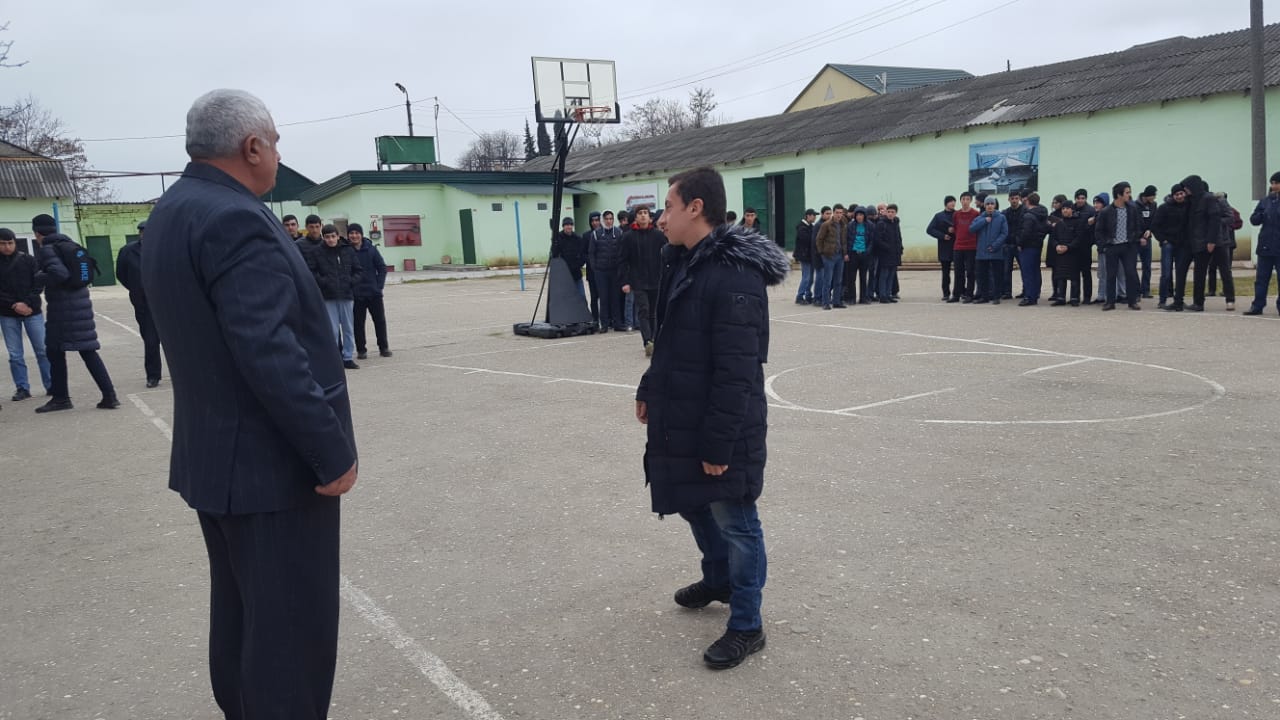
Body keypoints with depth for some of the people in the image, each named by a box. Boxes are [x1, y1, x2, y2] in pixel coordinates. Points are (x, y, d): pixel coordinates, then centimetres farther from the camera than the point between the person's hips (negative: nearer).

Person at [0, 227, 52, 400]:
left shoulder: (28, 260, 2)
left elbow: (39, 284, -1)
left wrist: (26, 303, -14)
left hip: (32, 312, 0)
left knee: (43, 350, 0)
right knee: (15, 355, 2)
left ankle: (52, 385, 6)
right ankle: (22, 388, 9)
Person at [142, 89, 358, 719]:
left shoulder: (173, 211, 10)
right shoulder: (234, 220, -21)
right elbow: (269, 355, -28)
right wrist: (332, 453, -22)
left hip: (216, 456, 10)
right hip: (272, 463, -10)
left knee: (241, 614, 21)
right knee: (292, 624, 1)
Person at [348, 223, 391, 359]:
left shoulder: (371, 249, -2)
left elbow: (382, 268, 1)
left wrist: (379, 285, -5)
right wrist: (348, 287, -10)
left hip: (374, 293, 1)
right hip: (356, 295, -1)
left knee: (380, 320, 8)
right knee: (358, 323, 5)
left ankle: (384, 347, 21)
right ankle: (361, 350, 16)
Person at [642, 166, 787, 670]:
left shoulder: (736, 276, -24)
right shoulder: (686, 264, 8)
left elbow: (736, 372, -26)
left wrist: (719, 442, -24)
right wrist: (650, 390, 19)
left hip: (722, 430, -10)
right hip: (682, 420, 10)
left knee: (734, 523, 4)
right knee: (693, 504, 24)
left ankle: (746, 627, 20)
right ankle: (718, 580, 48)